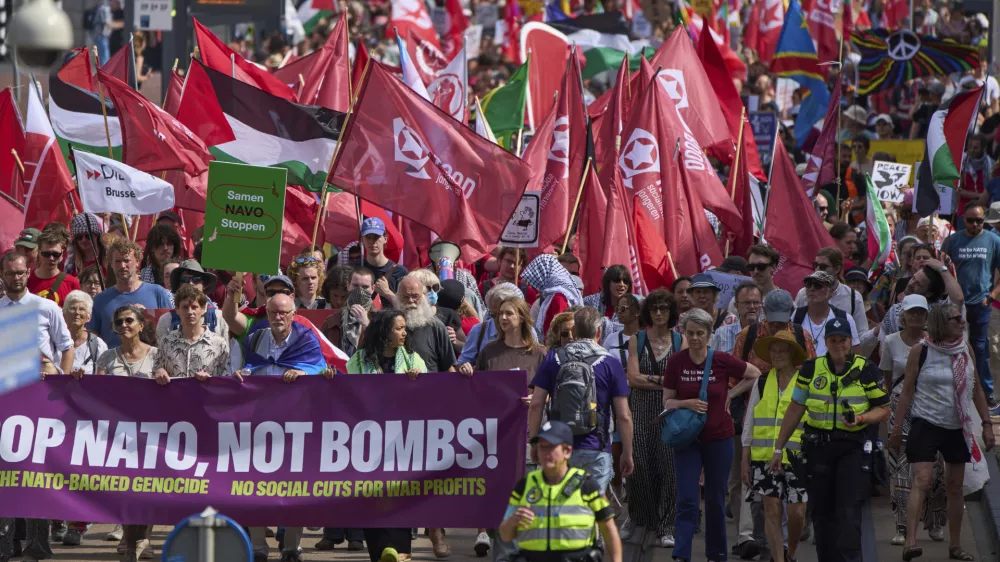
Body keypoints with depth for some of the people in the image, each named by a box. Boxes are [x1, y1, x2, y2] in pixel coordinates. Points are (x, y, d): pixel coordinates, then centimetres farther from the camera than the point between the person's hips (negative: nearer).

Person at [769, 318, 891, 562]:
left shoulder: (866, 371, -2)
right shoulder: (811, 369, 5)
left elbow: (883, 409, 3)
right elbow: (795, 409, 11)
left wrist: (861, 419, -18)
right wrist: (778, 449, 12)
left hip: (853, 447, -3)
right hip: (818, 447, 3)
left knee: (849, 512, -12)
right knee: (821, 512, 6)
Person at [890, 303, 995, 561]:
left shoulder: (965, 349, 5)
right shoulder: (921, 350, -8)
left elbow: (976, 389, 12)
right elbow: (907, 391, -5)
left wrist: (987, 423, 8)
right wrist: (897, 430, -6)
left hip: (958, 427, 5)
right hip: (926, 424, -5)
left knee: (955, 487, 10)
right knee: (921, 482, -17)